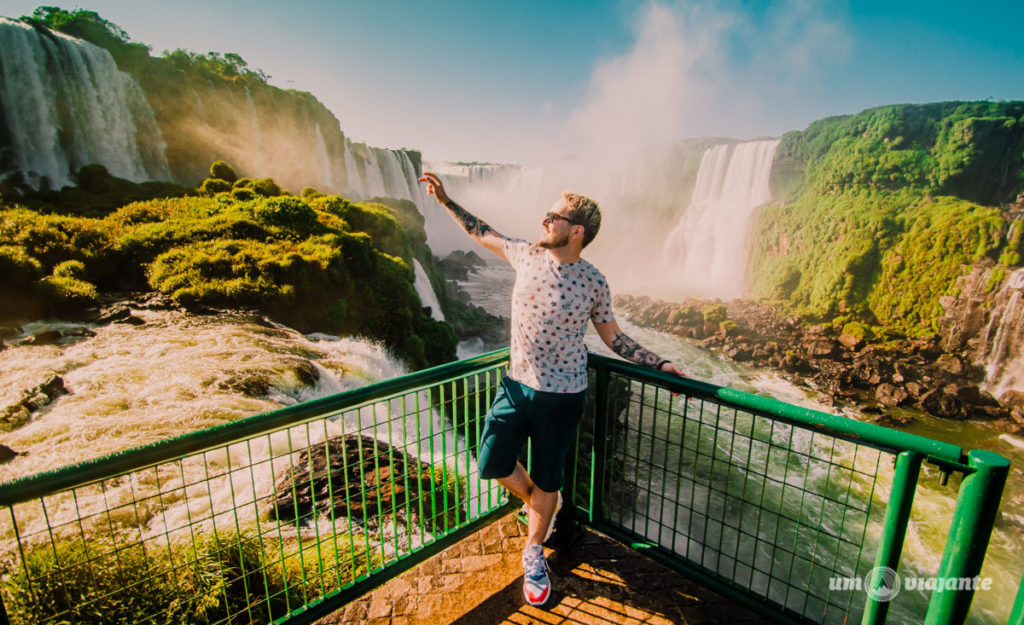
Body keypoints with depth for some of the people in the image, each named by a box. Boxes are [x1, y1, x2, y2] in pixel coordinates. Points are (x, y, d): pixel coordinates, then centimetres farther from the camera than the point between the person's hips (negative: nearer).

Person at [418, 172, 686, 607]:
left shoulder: (593, 284, -11)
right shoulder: (528, 254, -3)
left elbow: (613, 338, 0)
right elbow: (482, 233, 11)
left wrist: (660, 364, -9)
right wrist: (445, 199, 13)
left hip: (561, 397, -3)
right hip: (516, 384, 4)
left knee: (546, 482, 10)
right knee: (493, 465, 9)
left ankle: (533, 554, 38)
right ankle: (538, 503, 42)